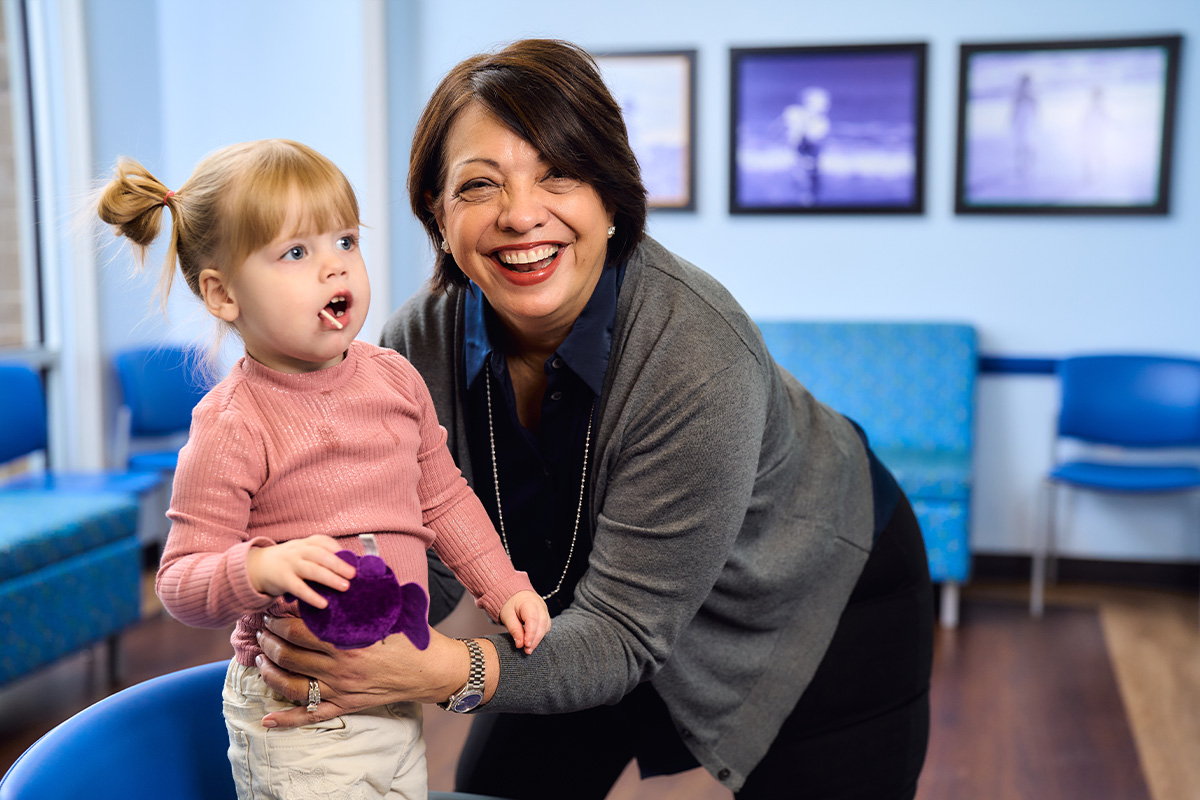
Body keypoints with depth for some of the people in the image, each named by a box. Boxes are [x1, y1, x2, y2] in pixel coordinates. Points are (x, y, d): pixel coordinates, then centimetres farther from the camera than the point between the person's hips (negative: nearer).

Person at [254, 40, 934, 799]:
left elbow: (622, 634, -34)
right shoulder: (419, 344, -20)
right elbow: (426, 557, -14)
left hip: (821, 604, -4)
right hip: (610, 601, 4)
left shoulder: (698, 355, -37)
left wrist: (443, 670, -50)